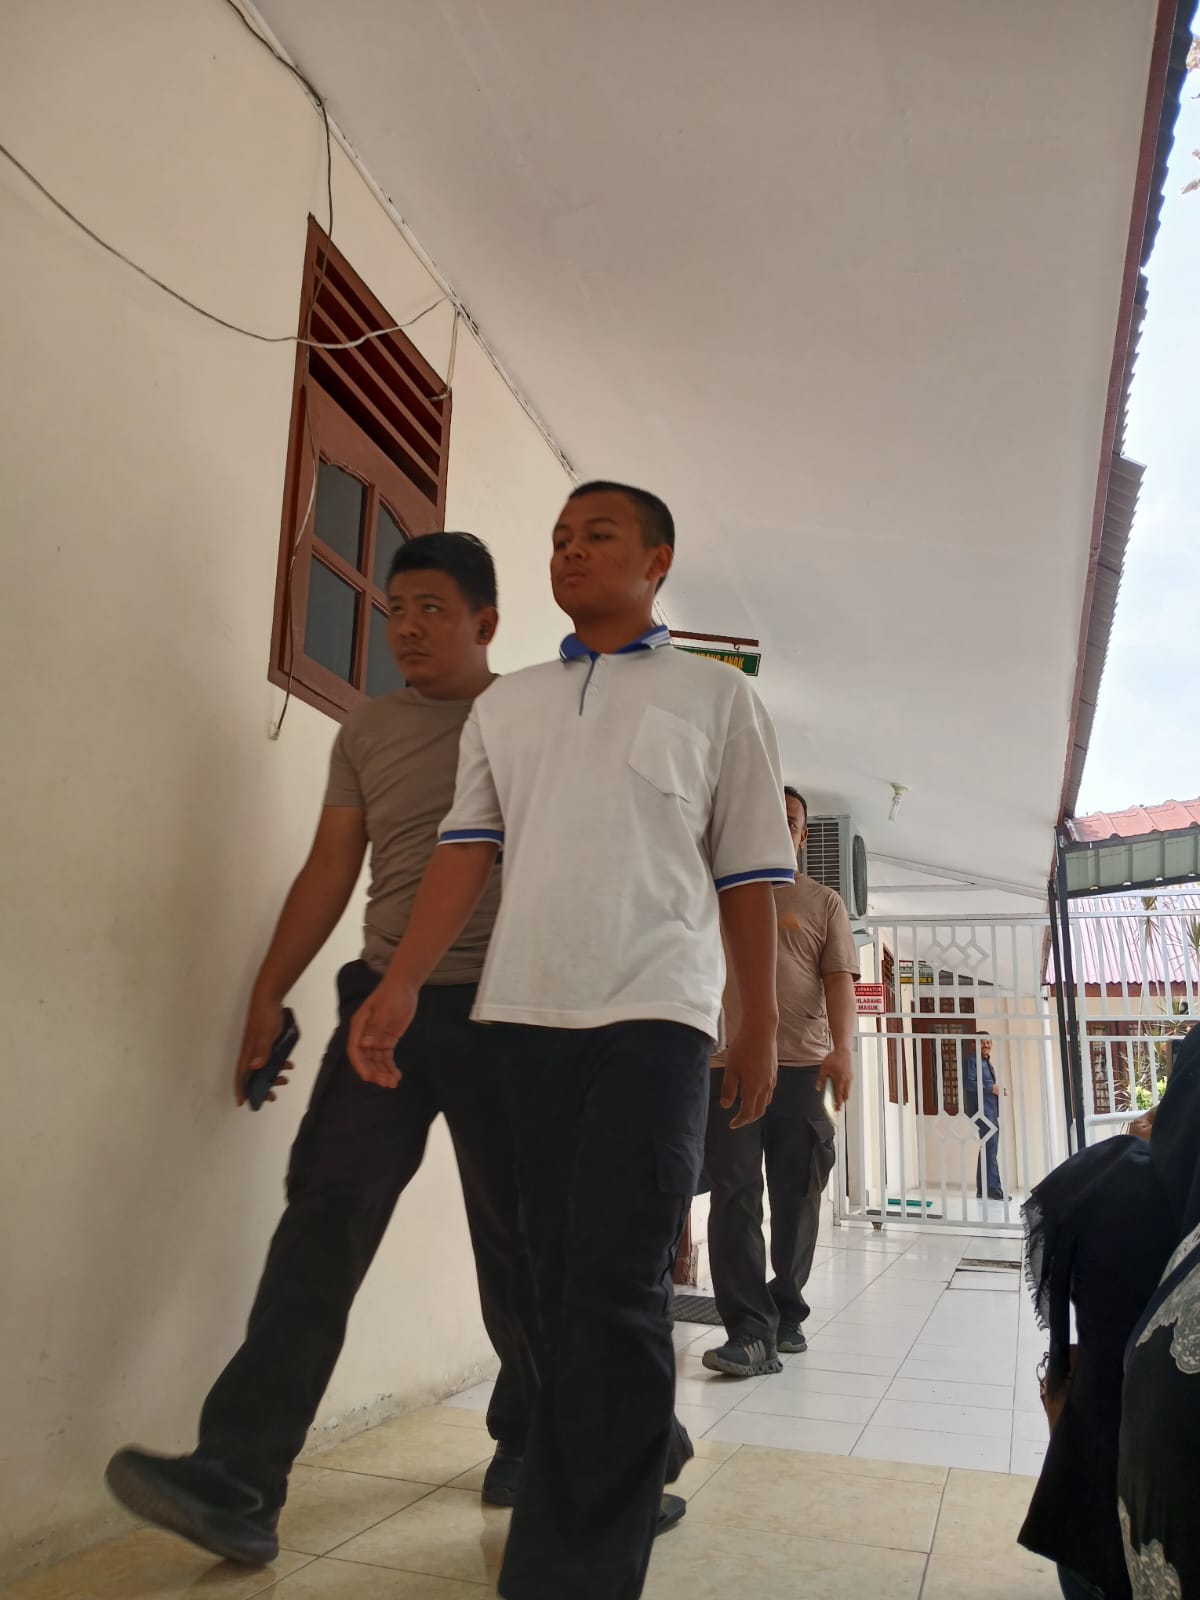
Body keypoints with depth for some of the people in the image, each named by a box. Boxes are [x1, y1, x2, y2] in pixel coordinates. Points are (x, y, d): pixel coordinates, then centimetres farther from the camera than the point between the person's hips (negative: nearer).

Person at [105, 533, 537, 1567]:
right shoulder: (365, 734, 13)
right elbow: (329, 873, 11)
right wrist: (269, 997, 5)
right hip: (383, 1003, 3)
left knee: (515, 1237, 6)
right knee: (324, 1211, -8)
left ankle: (528, 1441, 27)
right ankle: (238, 1481, -6)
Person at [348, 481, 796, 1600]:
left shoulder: (716, 697, 9)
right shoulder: (505, 705, 17)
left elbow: (748, 874, 7)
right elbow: (468, 846, 8)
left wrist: (761, 1026, 5)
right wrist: (401, 983, -4)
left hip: (653, 1012, -3)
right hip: (526, 1010, 4)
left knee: (614, 1285, -10)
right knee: (563, 1276, 11)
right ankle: (647, 1459, 34)